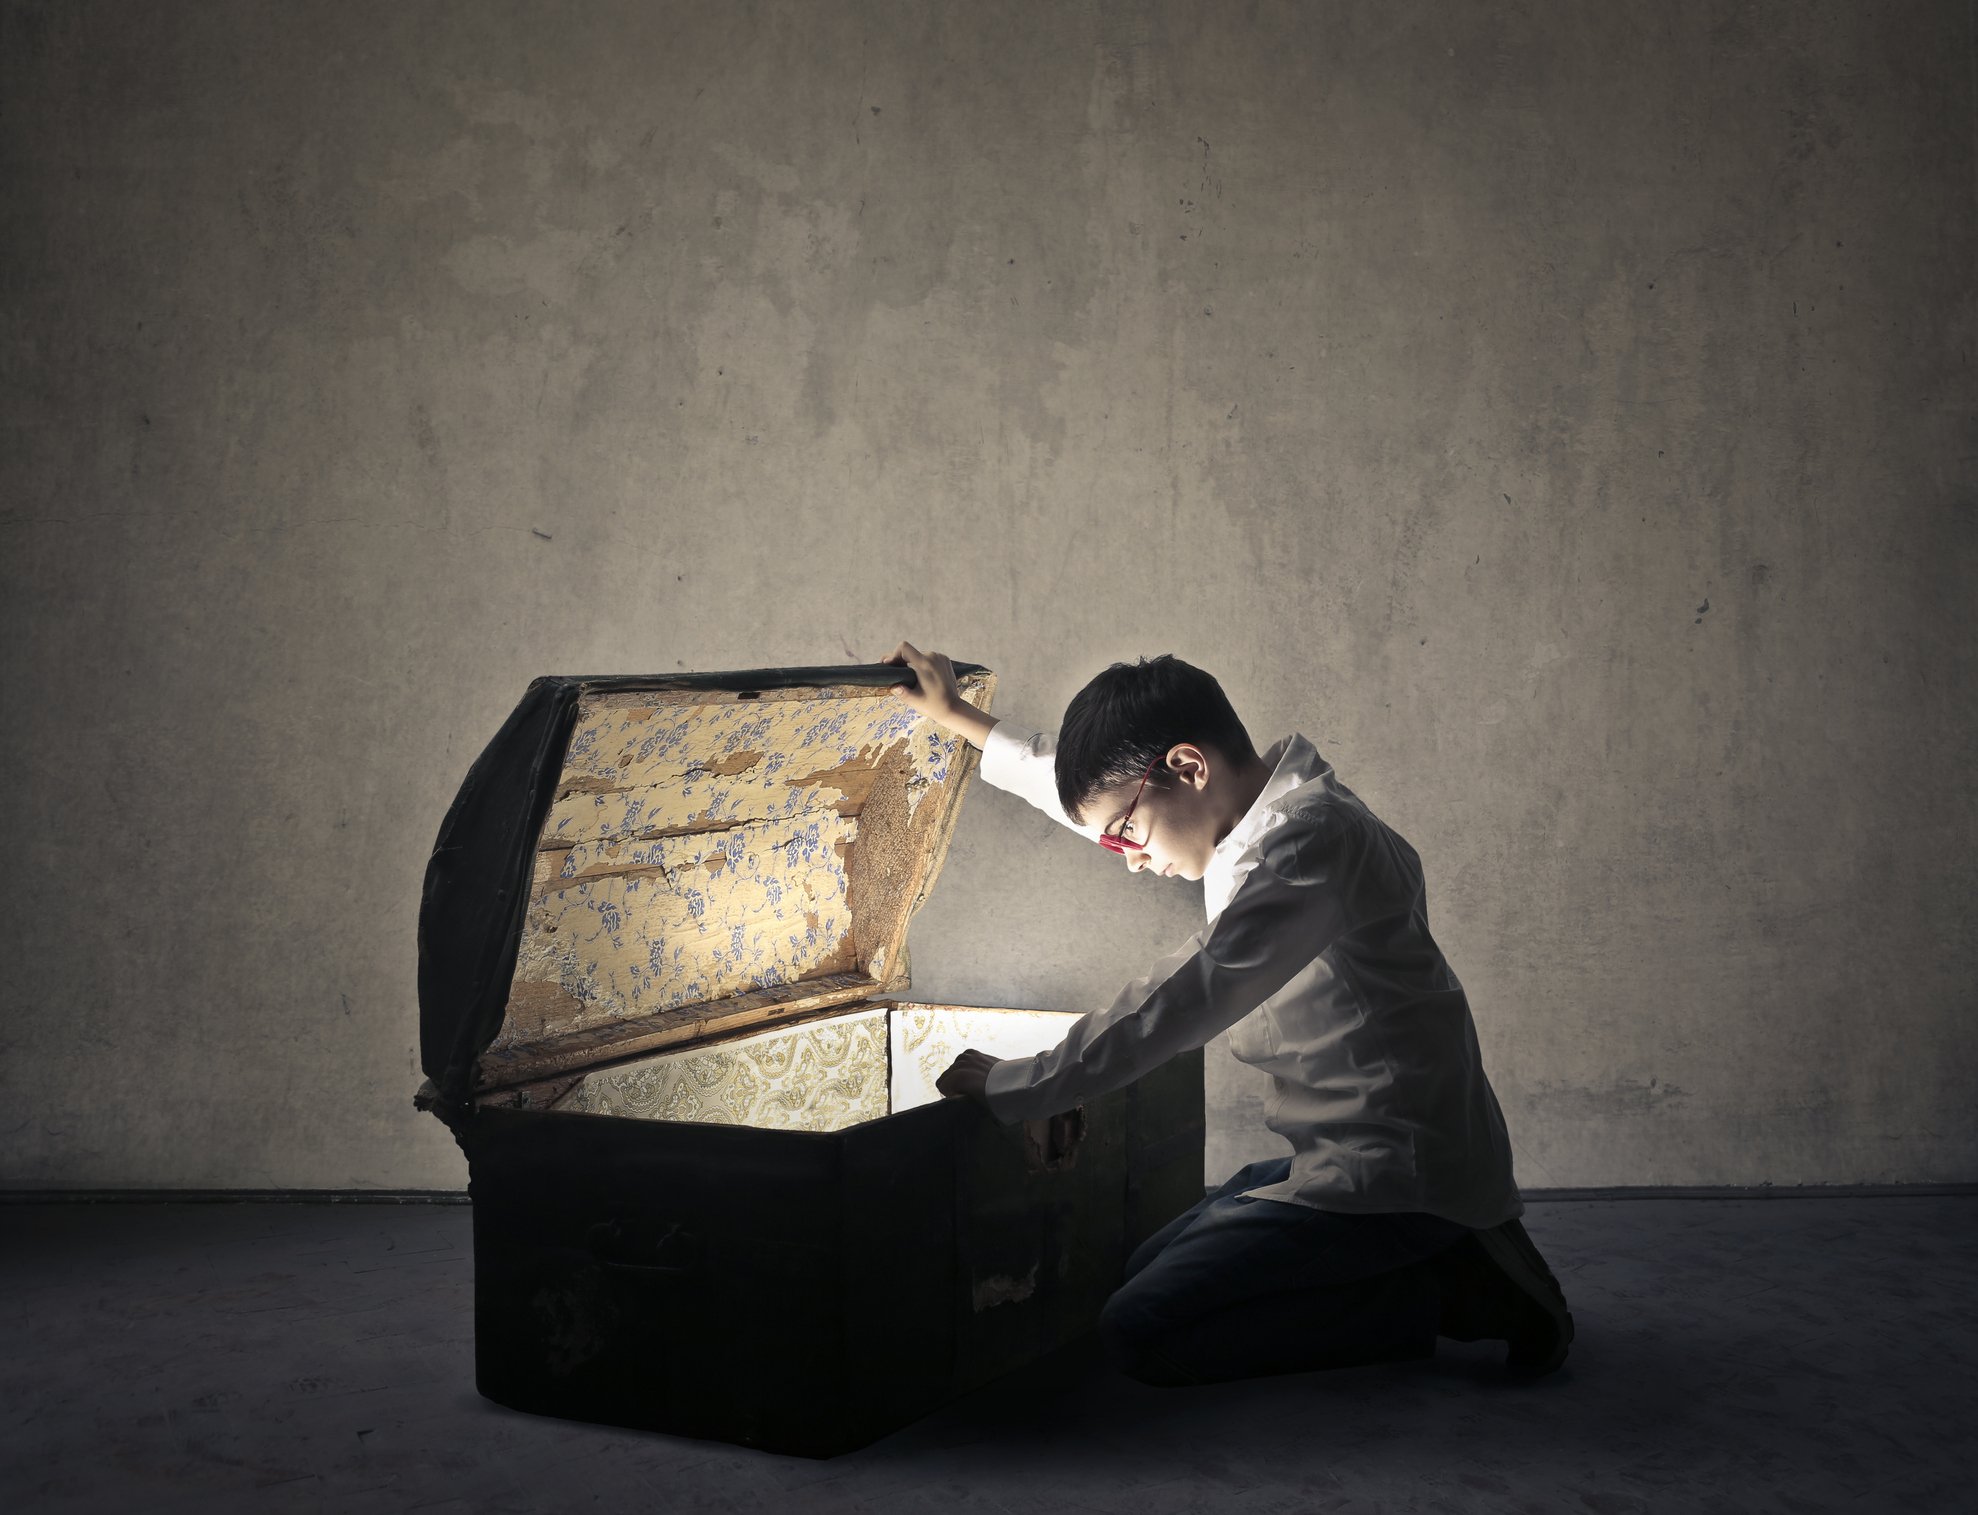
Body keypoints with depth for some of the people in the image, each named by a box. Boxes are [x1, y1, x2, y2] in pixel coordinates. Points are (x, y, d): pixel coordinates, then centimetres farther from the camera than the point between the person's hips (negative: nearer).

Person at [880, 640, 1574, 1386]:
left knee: (1141, 1331, -15)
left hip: (1395, 1176, -10)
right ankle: (1448, 1258, 12)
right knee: (1149, 1269, 18)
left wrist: (1012, 1085, -17)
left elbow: (1184, 999, -25)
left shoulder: (1307, 837, -21)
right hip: (1351, 1156, 10)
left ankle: (1444, 1293, -6)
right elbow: (1098, 789, 25)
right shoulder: (1271, 813, 10)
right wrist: (961, 720, 29)